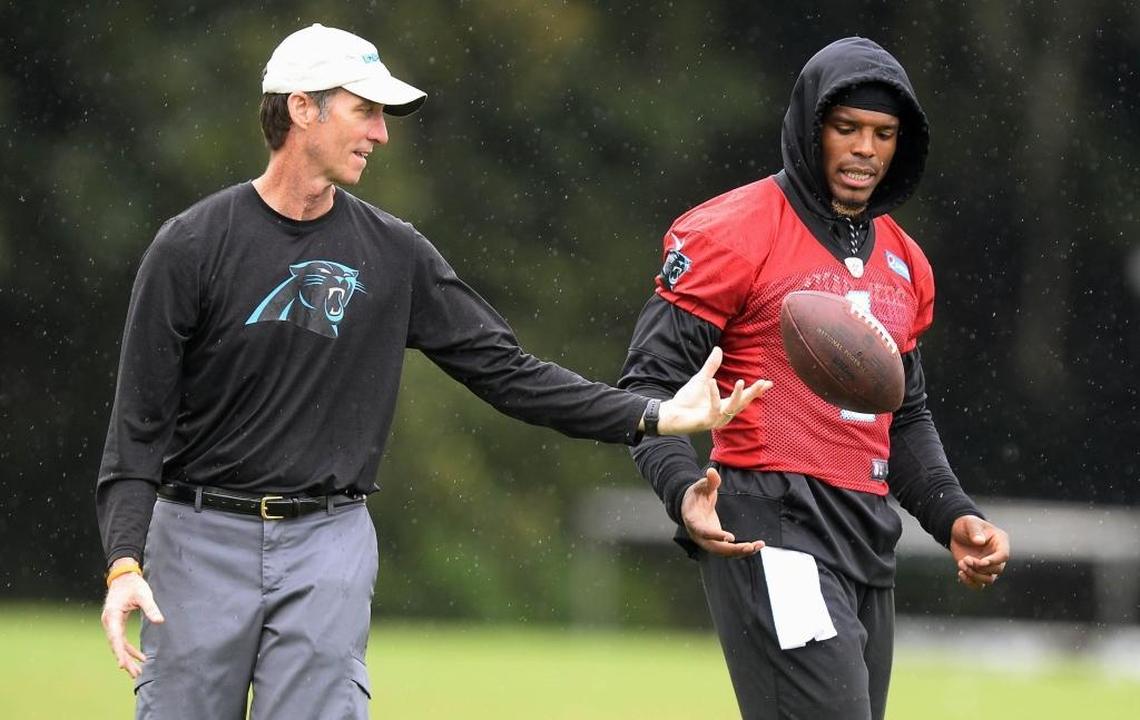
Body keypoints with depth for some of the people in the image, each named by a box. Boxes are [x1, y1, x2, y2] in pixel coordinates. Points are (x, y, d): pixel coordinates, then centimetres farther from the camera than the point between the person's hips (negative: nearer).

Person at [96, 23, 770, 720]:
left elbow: (506, 370, 6)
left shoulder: (395, 254, 5)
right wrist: (125, 562, -18)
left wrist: (655, 416, -4)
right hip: (201, 537, -2)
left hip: (329, 541, 2)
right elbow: (140, 418, -6)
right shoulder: (194, 244, -5)